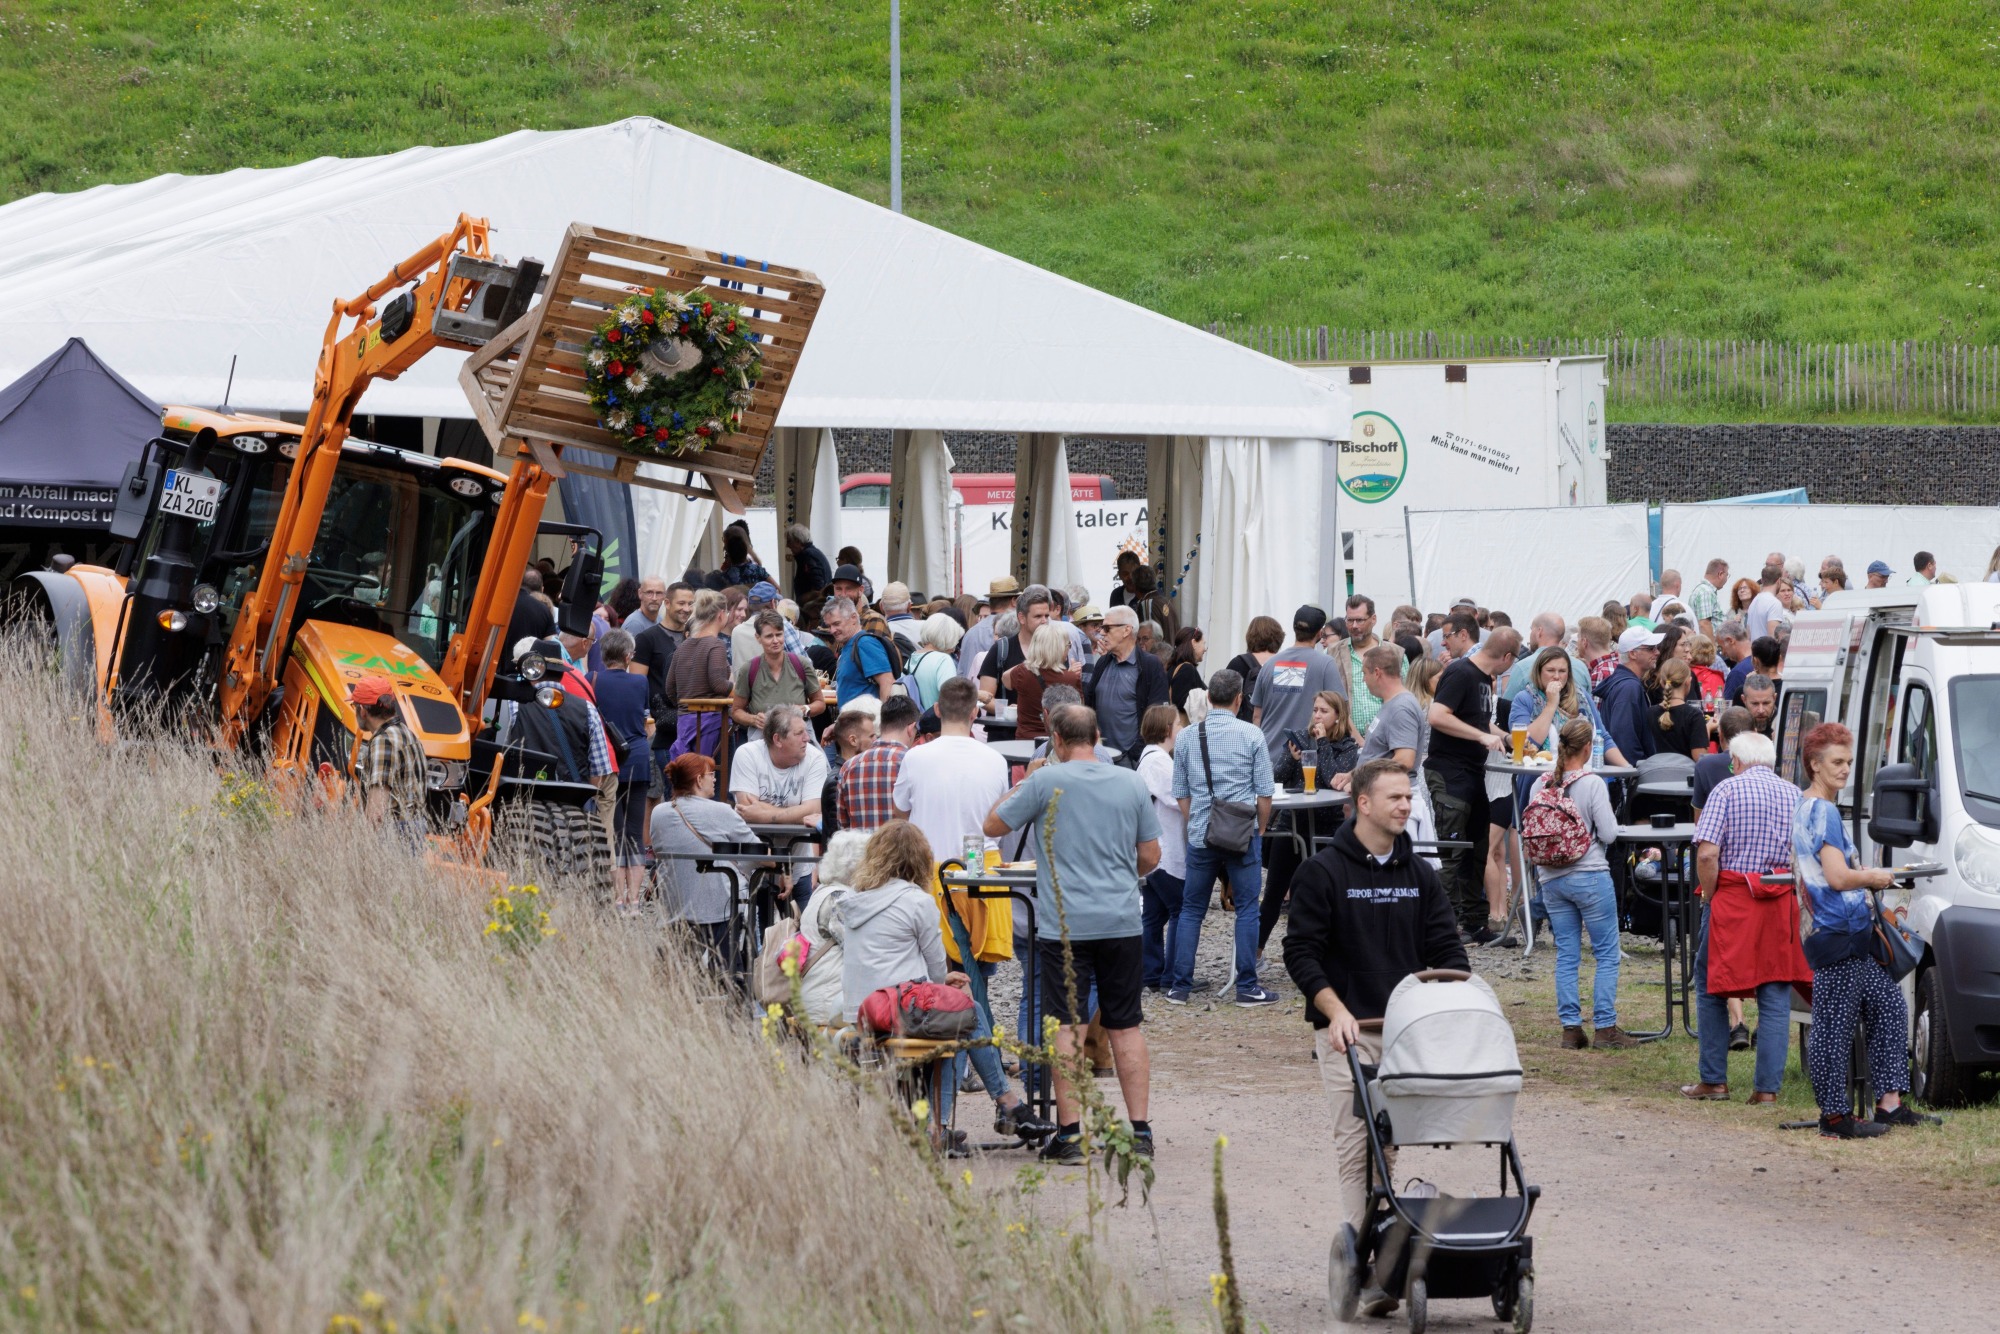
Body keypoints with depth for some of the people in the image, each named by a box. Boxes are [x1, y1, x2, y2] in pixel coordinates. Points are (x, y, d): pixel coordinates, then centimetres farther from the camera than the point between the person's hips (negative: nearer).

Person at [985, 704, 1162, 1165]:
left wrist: (1024, 782, 16)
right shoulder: (1132, 784, 5)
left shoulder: (1047, 782, -5)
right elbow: (1150, 857, 11)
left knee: (1067, 1027, 0)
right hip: (1122, 922, 3)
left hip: (1065, 924, -3)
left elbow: (993, 825, 4)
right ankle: (1140, 1131, 8)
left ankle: (1070, 1134, -3)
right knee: (1126, 1026, 9)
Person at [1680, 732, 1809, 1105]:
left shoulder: (1727, 791, -5)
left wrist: (1709, 897, -2)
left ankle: (1714, 1081, 12)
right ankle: (1768, 1087, 2)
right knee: (1776, 997, 6)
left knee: (1710, 989, 11)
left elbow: (1707, 854, -14)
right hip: (1781, 906, 3)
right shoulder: (1794, 795, 7)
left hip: (1732, 900, -3)